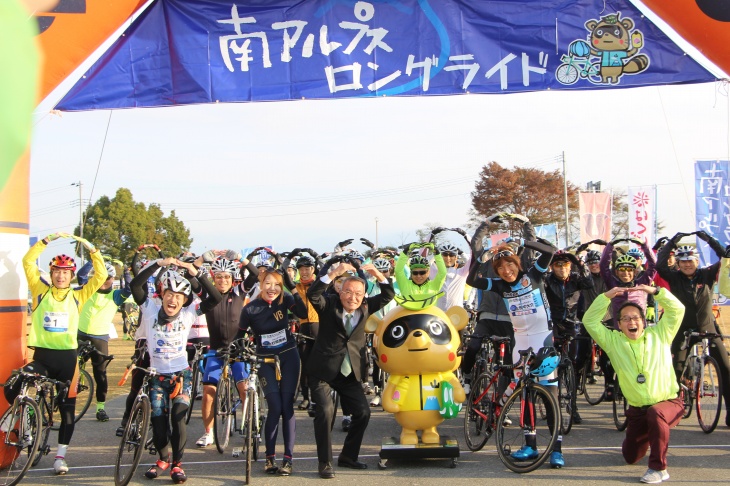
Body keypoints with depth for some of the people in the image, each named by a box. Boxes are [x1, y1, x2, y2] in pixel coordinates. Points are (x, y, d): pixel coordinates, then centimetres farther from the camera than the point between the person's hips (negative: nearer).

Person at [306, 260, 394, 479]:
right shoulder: (329, 305, -8)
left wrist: (377, 274, -17)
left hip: (351, 373, 5)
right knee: (325, 410, -19)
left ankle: (348, 456, 21)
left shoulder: (366, 307, 4)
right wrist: (334, 272, -37)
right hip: (324, 371, -5)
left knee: (363, 412, 3)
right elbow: (312, 294, -26)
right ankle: (325, 463, -9)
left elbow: (388, 295, 1)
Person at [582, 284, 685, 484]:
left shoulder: (659, 334, -2)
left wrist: (655, 291, -20)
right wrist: (607, 296, -18)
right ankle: (649, 436, 46)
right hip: (637, 409, 3)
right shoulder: (613, 341, -1)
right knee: (631, 457, 10)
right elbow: (590, 321, -9)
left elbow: (677, 310, -8)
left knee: (655, 414, -38)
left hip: (668, 403, -3)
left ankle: (658, 467, -22)